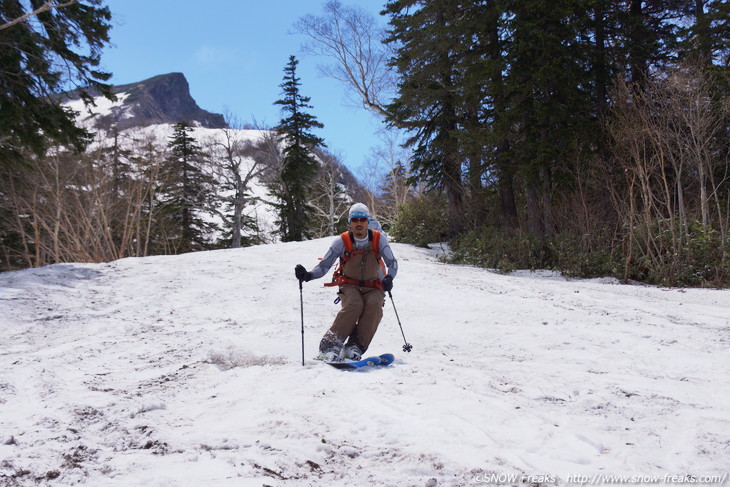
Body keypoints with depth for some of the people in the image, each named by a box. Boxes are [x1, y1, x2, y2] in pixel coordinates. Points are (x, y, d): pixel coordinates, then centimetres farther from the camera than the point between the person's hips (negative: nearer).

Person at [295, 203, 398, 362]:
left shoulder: (379, 239, -7)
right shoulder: (342, 241, -9)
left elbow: (392, 263, -4)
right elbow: (324, 266, -8)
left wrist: (388, 278, -26)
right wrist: (308, 275, -27)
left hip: (373, 287, 1)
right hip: (349, 285, -1)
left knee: (374, 305, -31)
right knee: (354, 305, -33)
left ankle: (354, 348, -31)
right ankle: (329, 347, -31)